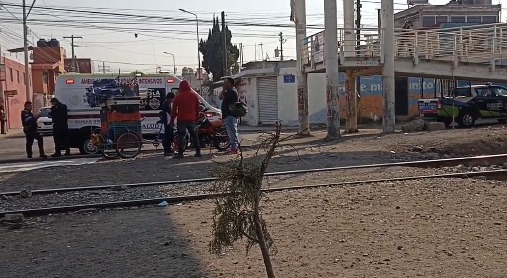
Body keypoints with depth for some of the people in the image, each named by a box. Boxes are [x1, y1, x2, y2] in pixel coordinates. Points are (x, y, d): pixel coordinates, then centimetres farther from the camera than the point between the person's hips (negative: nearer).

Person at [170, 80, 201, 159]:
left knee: (181, 136, -1)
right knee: (194, 136, 11)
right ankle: (198, 152, 12)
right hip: (192, 120, 4)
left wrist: (172, 119, 6)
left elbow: (174, 109, -2)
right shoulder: (194, 95, 6)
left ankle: (180, 153, -4)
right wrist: (196, 118, 19)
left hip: (181, 120, -3)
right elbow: (197, 108, 11)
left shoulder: (178, 96, -4)